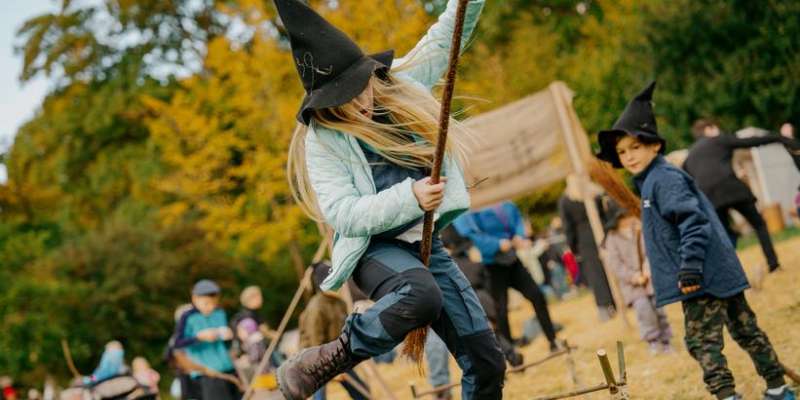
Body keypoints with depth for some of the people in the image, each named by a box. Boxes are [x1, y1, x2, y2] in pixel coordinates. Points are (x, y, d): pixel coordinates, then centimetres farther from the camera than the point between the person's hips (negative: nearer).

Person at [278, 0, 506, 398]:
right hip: (374, 249, -6)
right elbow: (343, 215, -20)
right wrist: (410, 197, -29)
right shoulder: (322, 140, -12)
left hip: (426, 246, 6)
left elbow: (446, 36, 15)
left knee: (486, 361, -1)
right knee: (423, 294, -40)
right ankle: (321, 363, -20)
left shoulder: (400, 83, 3)